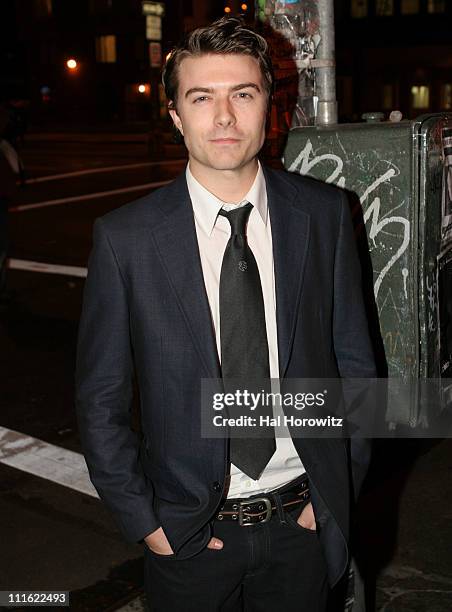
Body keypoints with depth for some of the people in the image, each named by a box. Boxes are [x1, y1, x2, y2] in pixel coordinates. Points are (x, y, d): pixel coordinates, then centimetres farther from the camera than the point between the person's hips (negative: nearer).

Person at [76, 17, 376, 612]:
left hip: (301, 521, 2)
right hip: (188, 530, -1)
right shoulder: (124, 237, -12)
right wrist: (143, 520, -6)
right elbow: (100, 400, -5)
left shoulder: (324, 214, -6)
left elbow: (354, 362, 1)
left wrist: (336, 492, -1)